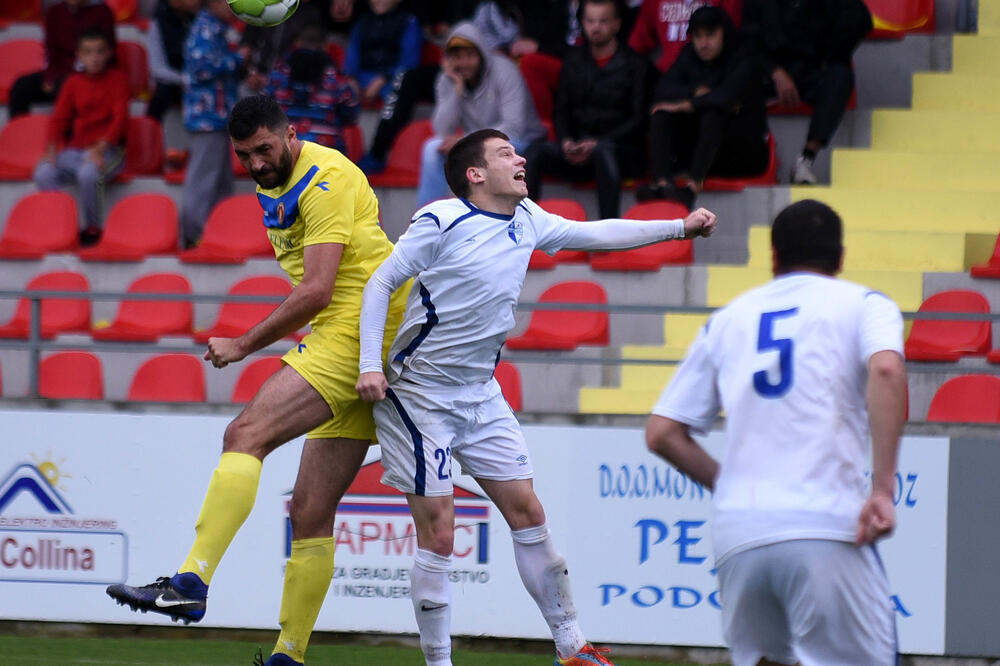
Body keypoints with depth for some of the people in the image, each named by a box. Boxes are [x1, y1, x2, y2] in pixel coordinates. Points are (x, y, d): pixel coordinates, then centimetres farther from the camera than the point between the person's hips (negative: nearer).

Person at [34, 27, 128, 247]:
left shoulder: (117, 79, 1)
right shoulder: (73, 83, 12)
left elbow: (120, 117, -8)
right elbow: (59, 118, 9)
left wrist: (100, 148, -20)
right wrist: (52, 149, -9)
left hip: (107, 151, -4)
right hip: (75, 150, 4)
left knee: (88, 173, -37)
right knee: (44, 173, -24)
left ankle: (93, 229, -17)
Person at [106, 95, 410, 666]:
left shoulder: (326, 180, -11)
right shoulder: (274, 185, 19)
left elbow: (317, 291, -18)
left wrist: (243, 346, -11)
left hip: (356, 330, -10)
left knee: (246, 434, -25)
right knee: (311, 513, 7)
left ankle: (191, 583, -36)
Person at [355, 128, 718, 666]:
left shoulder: (527, 220, 5)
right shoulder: (440, 222, -15)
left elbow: (596, 234, 17)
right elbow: (380, 283, -10)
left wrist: (679, 227, 16)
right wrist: (370, 364, -18)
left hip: (479, 394, 7)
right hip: (418, 394, -7)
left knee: (526, 511, 6)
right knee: (438, 535, -9)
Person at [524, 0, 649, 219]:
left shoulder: (634, 65, 2)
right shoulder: (574, 61, 17)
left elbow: (639, 119, -4)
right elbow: (561, 109, 16)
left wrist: (597, 143, -16)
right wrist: (566, 141, -6)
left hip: (622, 150, -4)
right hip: (577, 152, 4)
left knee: (603, 151, -39)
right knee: (536, 150, -24)